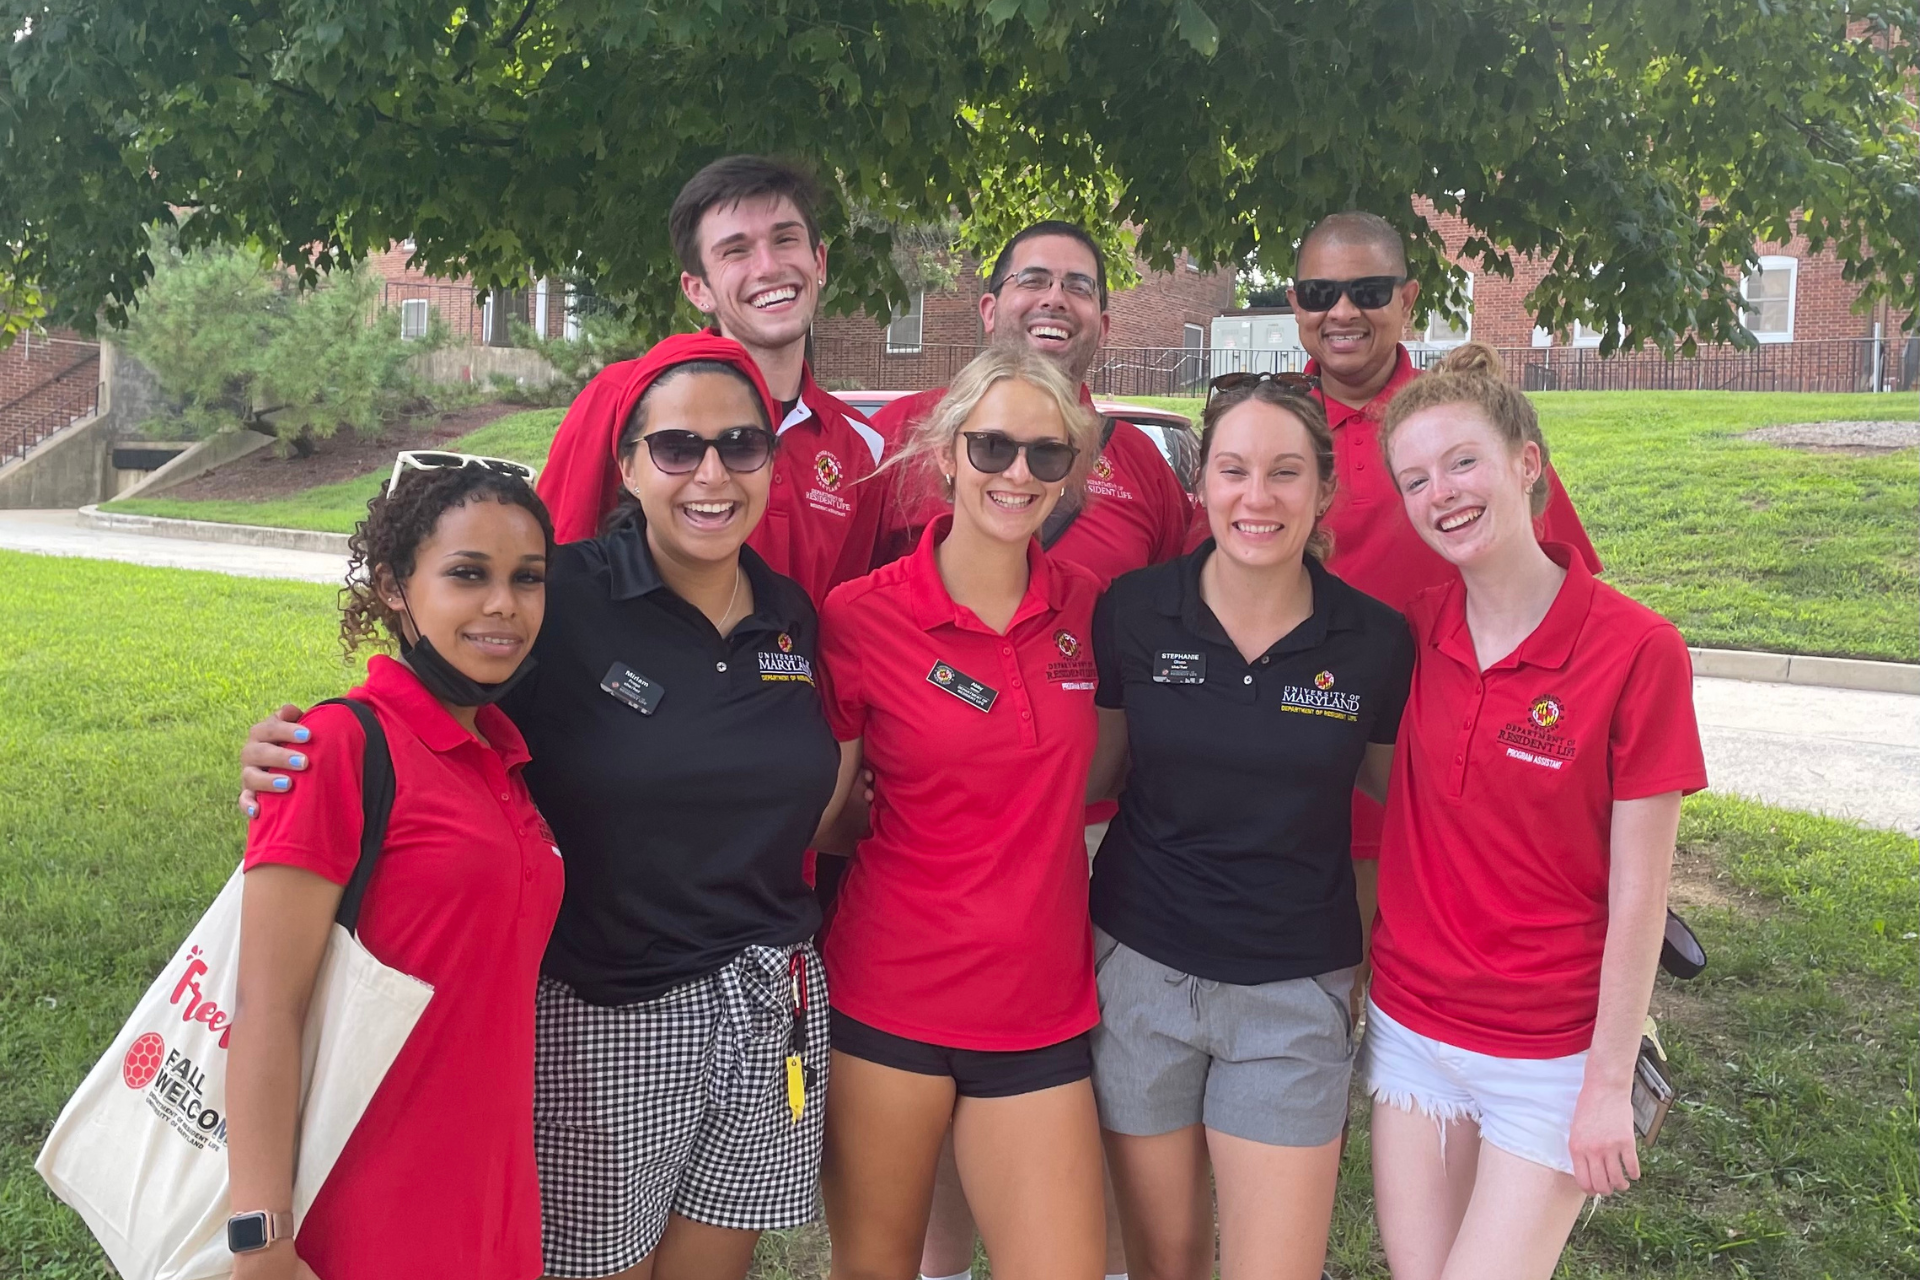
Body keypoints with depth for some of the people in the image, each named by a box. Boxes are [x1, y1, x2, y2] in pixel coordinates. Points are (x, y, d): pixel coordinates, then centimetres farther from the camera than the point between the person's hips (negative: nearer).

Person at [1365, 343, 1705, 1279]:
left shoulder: (1637, 651, -16)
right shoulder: (1414, 632, -3)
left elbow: (1636, 896, -12)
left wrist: (1609, 1085, -9)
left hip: (1548, 1059, -4)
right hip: (1408, 1026, 4)